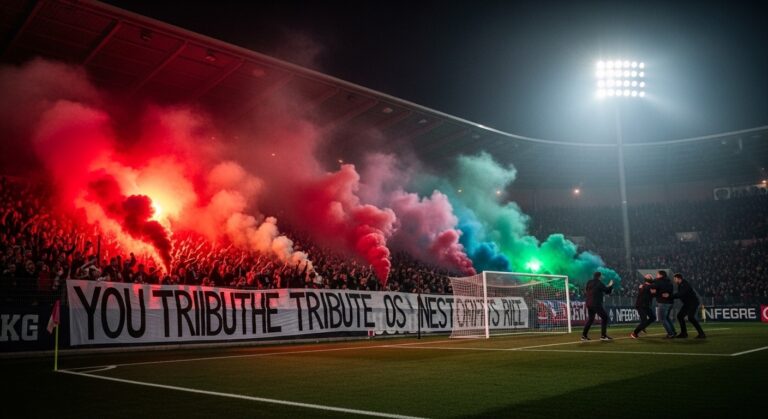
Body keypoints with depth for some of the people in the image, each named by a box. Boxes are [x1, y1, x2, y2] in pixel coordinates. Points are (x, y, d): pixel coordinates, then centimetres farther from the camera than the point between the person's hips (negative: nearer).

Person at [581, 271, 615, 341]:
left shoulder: (589, 283, 11)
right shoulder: (599, 283, -8)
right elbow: (607, 291, -3)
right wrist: (610, 285, 18)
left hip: (589, 304, 7)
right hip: (596, 304, -7)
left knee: (590, 319, 17)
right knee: (605, 317, 3)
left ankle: (584, 335, 13)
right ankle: (603, 335, -3)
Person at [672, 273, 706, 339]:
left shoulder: (685, 285, -20)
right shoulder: (680, 285, 10)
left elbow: (681, 294, -31)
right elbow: (679, 295, 10)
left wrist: (671, 296, -32)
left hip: (693, 303, -10)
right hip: (687, 304, 10)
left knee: (691, 317, -23)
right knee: (680, 316, 7)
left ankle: (701, 334, -18)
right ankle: (684, 333, 15)